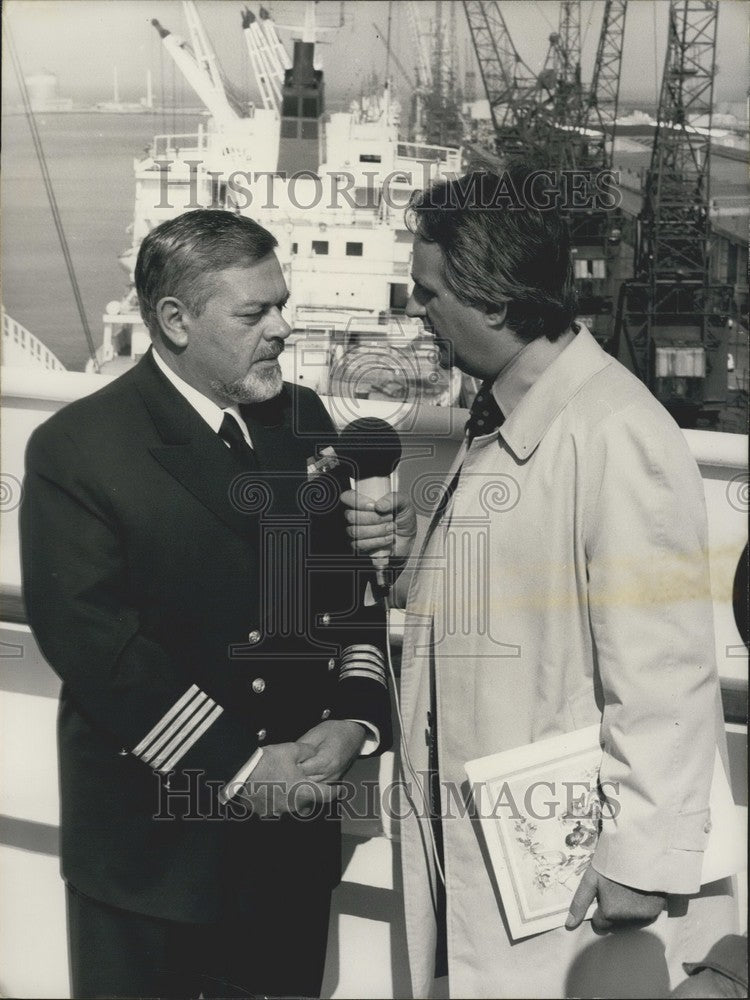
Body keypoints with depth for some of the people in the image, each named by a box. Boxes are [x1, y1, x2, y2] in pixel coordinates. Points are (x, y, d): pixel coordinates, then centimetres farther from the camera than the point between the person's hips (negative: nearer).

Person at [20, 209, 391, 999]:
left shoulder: (302, 420, 6)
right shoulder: (77, 448, -12)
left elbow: (349, 578, 7)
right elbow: (88, 638, -18)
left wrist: (352, 717, -9)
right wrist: (236, 765, -18)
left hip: (295, 825, 5)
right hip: (151, 841, -5)